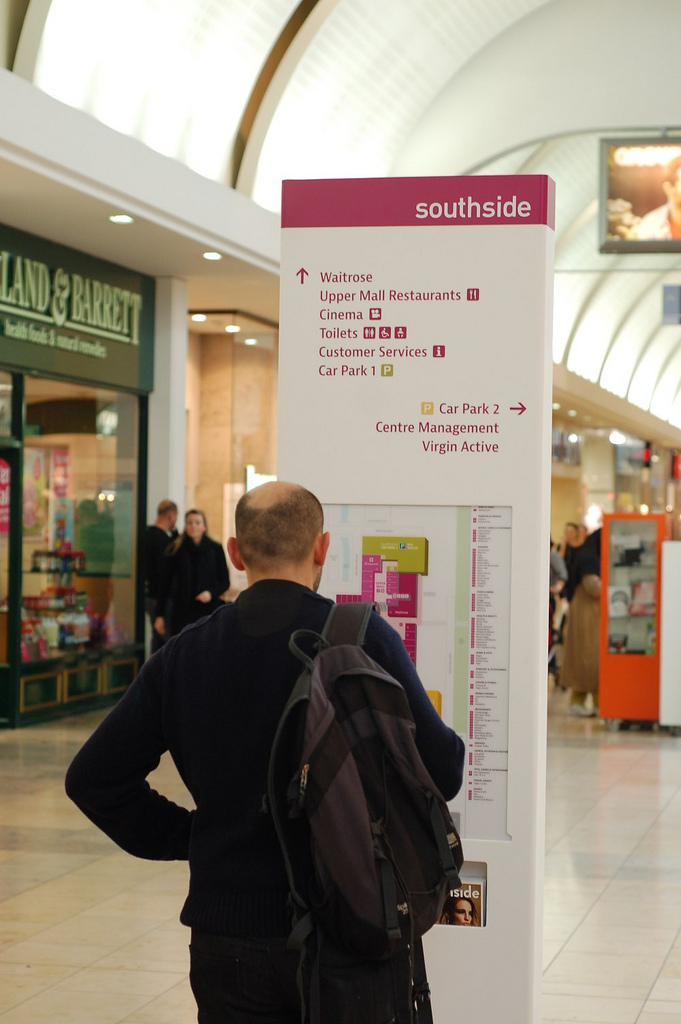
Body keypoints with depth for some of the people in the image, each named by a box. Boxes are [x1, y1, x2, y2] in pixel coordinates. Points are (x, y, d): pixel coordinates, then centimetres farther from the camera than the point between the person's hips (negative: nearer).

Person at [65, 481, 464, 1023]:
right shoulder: (363, 638, -12)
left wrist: (189, 837, 10)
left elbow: (93, 778, 3)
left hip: (228, 939, 3)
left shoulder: (182, 656, -1)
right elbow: (441, 771, -13)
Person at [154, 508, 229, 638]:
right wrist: (159, 615, 3)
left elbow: (225, 582, 7)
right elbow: (165, 585, 6)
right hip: (182, 612, 0)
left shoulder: (215, 549, 3)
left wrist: (211, 593, -13)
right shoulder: (175, 550, 4)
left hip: (209, 610, 0)